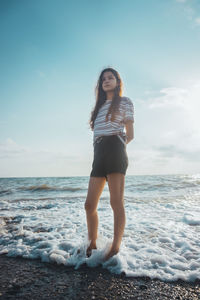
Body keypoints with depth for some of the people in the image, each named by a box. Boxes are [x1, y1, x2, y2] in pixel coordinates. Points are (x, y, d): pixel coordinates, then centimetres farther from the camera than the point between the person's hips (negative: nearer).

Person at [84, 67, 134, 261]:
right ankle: (92, 245, 16)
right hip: (99, 154, 6)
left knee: (116, 202, -9)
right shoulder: (99, 106, 28)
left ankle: (115, 248, -2)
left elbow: (130, 134, 8)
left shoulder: (125, 102, 13)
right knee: (89, 205, 2)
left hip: (114, 150, -6)